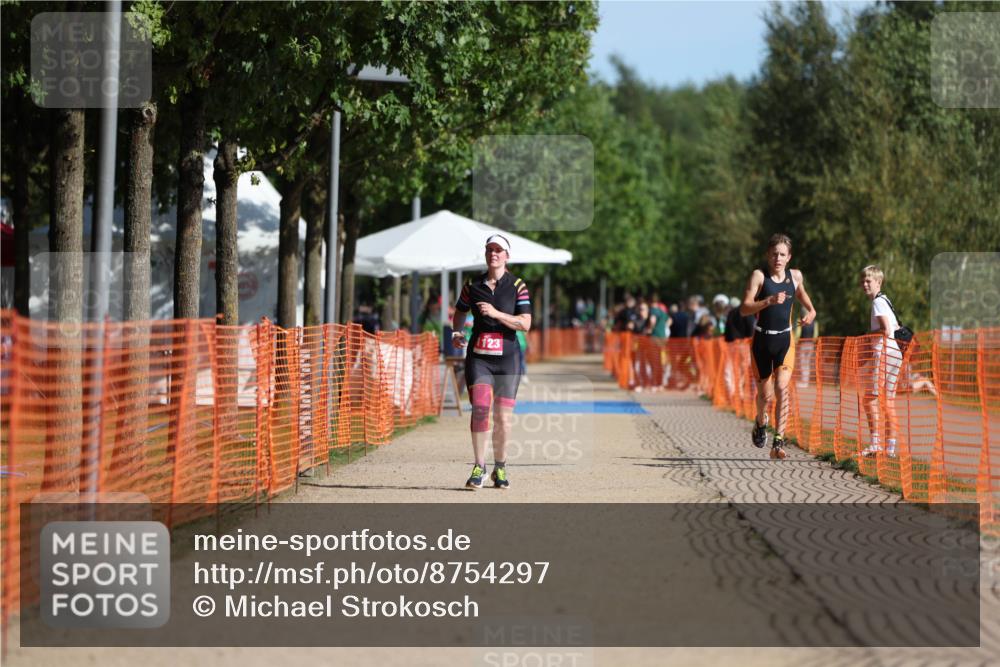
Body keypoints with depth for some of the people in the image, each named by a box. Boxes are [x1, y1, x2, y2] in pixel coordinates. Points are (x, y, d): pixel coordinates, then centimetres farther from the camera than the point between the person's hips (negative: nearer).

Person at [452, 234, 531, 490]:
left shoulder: (517, 286, 0)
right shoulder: (473, 285, 7)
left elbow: (525, 324, -8)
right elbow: (460, 311, 24)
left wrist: (497, 314, -18)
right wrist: (457, 333, 6)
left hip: (507, 358, -1)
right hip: (478, 357, 1)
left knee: (503, 417, 1)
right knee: (480, 408, -16)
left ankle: (500, 467, 18)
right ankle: (479, 467, -10)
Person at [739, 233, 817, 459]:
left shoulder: (795, 276, 3)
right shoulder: (759, 276, -8)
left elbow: (801, 293, 27)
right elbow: (744, 309, -18)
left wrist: (811, 310, 8)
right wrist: (769, 301, -31)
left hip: (785, 340, 1)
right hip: (762, 340, -1)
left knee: (782, 388, -17)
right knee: (765, 394, 7)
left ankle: (778, 443, -18)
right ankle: (760, 422, 42)